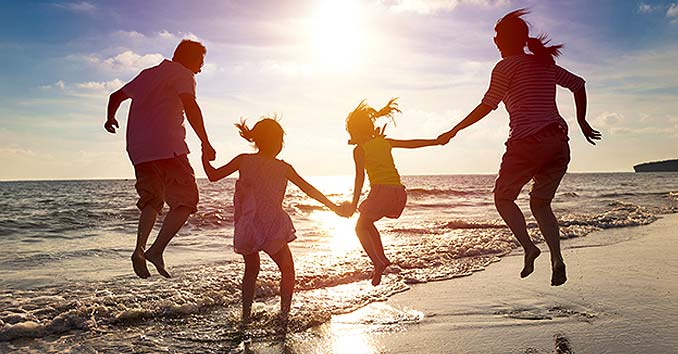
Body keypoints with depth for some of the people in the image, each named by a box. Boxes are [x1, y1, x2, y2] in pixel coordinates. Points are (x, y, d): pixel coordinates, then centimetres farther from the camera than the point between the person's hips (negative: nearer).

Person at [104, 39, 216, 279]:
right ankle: (157, 250, -14)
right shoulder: (183, 74, 3)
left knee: (151, 201, 18)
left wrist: (111, 118, 54)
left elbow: (116, 96, 35)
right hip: (167, 147, -7)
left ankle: (140, 248, 1)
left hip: (138, 150, 8)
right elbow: (190, 106, -16)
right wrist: (205, 143, -17)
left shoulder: (147, 74, 25)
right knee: (186, 200, -3)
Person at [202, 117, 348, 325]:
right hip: (273, 229, -2)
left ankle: (246, 314, 21)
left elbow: (213, 176, 6)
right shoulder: (283, 168, -1)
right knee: (287, 269, 15)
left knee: (251, 269, 23)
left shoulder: (243, 160, 1)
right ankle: (284, 314, 5)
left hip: (246, 229, 3)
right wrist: (333, 207, 9)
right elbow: (310, 190, 2)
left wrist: (204, 156, 23)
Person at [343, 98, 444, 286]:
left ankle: (378, 263, -9)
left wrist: (354, 204, -7)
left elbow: (360, 177, -7)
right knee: (368, 223, 26)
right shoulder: (384, 142, 17)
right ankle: (382, 258, 18)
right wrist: (438, 142, 32)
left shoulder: (359, 149, 2)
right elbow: (412, 143, 22)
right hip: (399, 192, 7)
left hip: (381, 190, -7)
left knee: (360, 228, 10)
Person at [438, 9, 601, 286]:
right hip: (558, 141, 7)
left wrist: (454, 131, 2)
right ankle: (557, 259, 0)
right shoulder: (545, 63, 19)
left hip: (527, 141, -6)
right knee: (540, 203, 17)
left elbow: (486, 106, -5)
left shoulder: (506, 67, 0)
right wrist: (581, 121, 30)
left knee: (503, 198, 10)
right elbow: (578, 84, 23)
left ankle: (528, 247, -10)